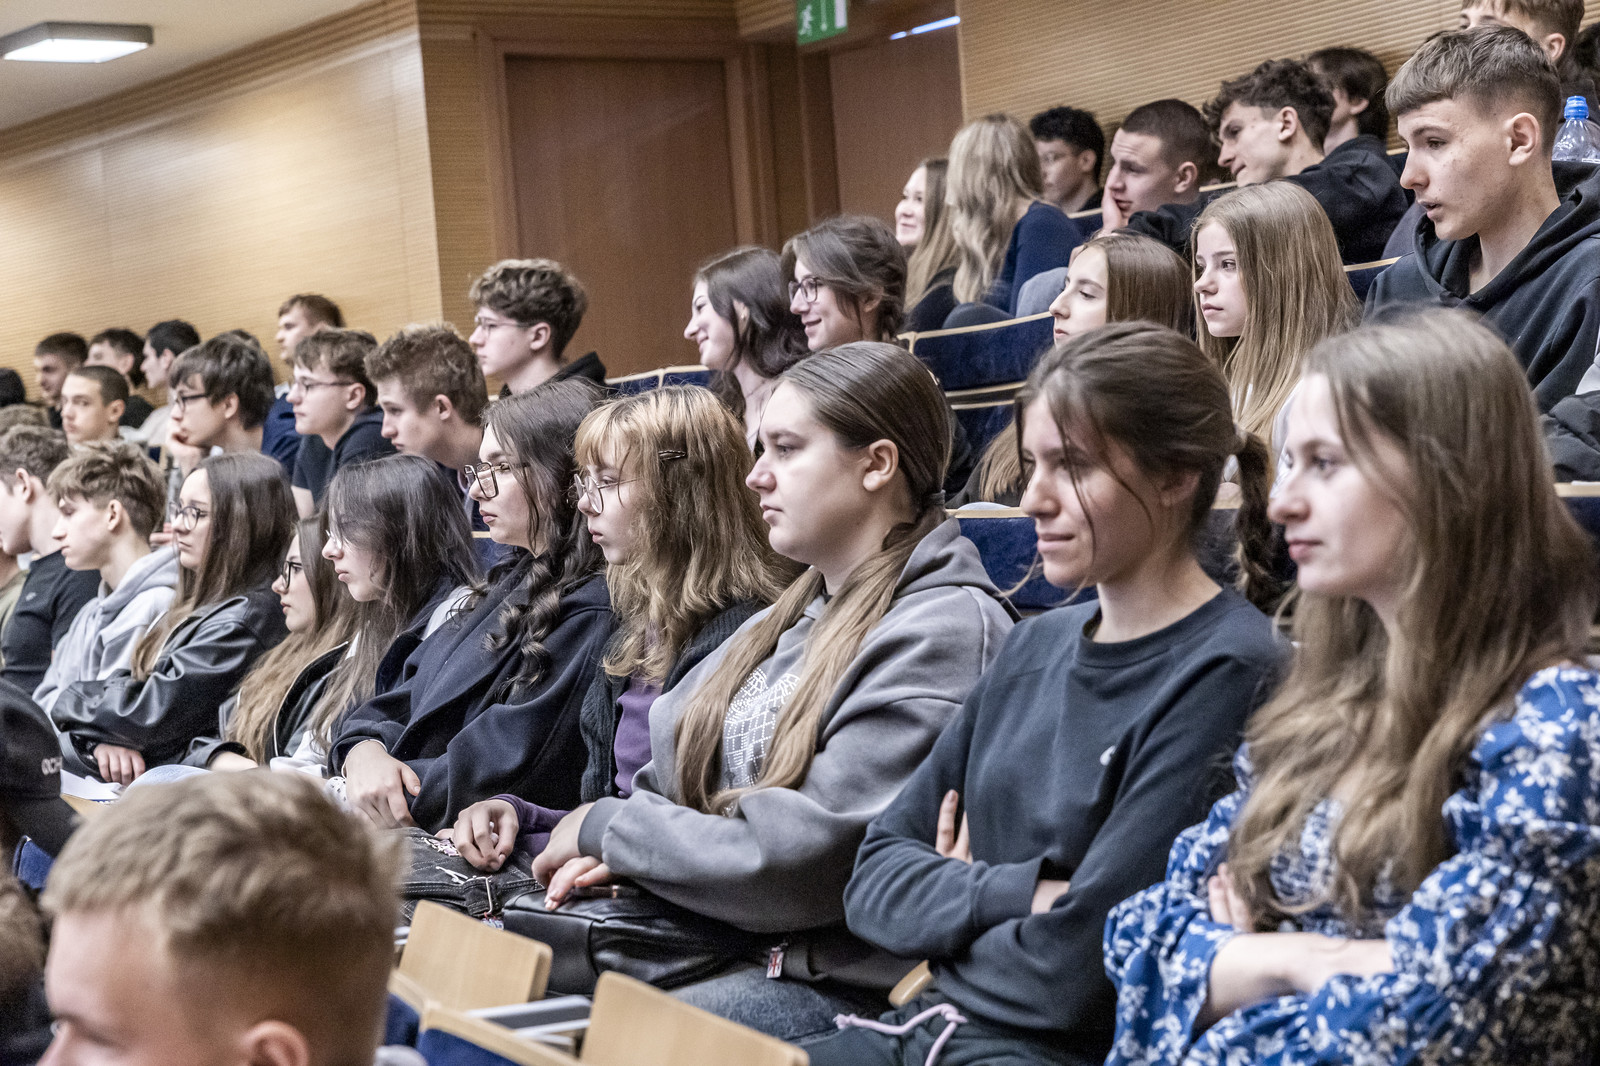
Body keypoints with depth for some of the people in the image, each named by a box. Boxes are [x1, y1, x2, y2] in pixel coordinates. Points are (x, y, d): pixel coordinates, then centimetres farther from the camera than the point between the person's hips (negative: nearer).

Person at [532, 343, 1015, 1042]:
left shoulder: (945, 630, -15)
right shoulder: (798, 615, 15)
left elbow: (801, 859, -20)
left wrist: (606, 826, -8)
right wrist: (617, 851, -6)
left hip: (845, 983, -8)